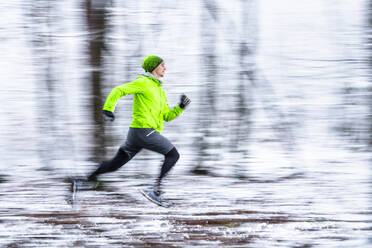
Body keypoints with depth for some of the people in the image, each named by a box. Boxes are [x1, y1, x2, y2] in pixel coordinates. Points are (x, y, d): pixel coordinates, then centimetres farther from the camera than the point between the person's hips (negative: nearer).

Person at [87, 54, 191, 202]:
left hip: (135, 134, 9)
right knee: (173, 155, -3)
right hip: (144, 131, -9)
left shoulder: (159, 91, 26)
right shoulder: (143, 83, -2)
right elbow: (119, 90, -9)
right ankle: (157, 188, -12)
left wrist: (181, 107, 11)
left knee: (115, 165, 9)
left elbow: (167, 116, 25)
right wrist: (108, 109, -19)